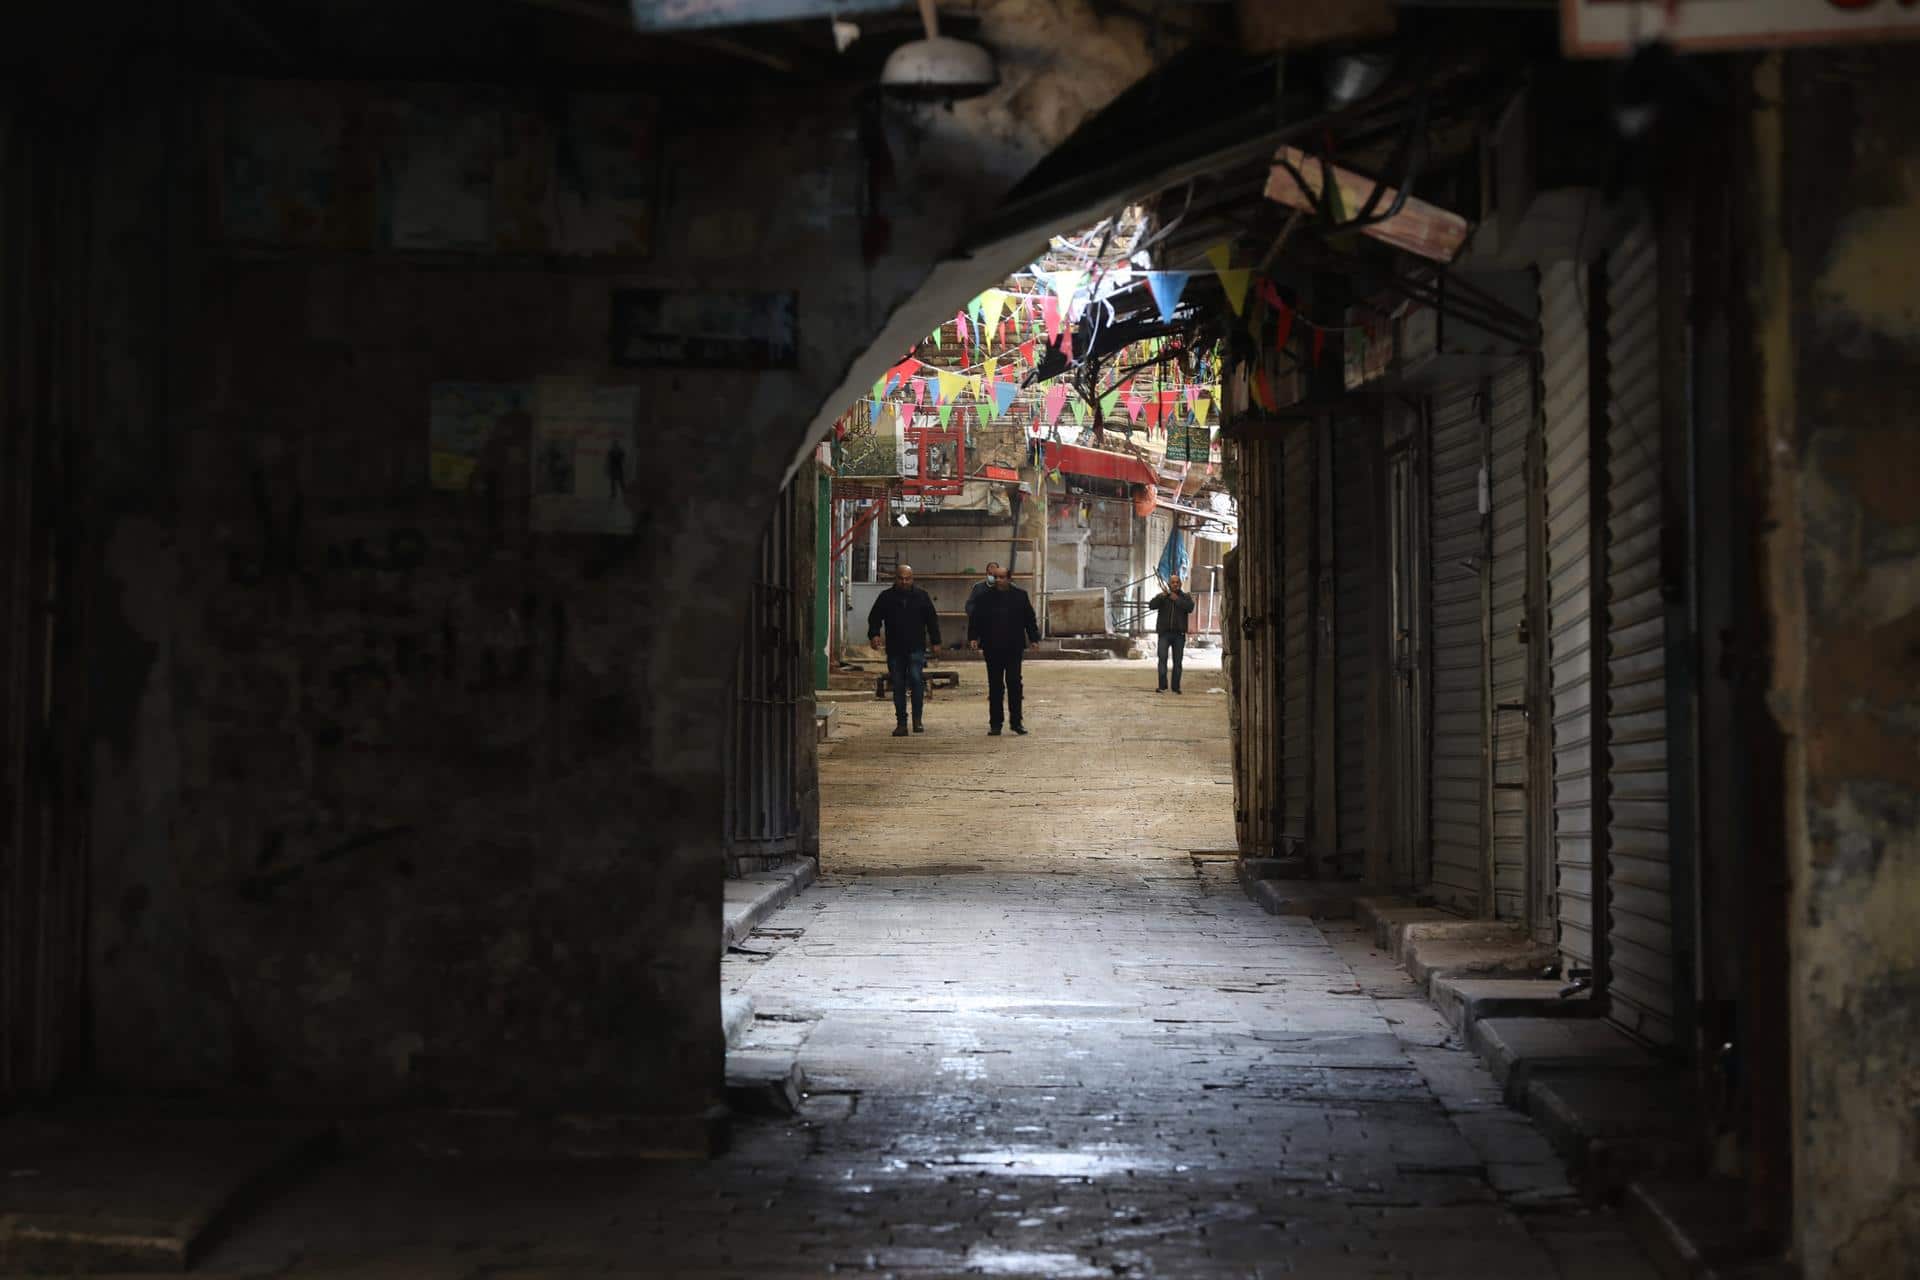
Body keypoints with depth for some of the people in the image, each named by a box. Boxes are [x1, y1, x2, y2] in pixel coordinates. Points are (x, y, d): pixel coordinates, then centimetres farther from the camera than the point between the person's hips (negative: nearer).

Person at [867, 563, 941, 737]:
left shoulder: (922, 596, 7)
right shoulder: (886, 597, 6)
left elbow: (932, 620, 12)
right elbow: (874, 618, 7)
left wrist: (935, 641, 7)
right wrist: (874, 634, -10)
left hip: (916, 649, -1)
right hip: (894, 650, 1)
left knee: (916, 679, -17)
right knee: (898, 686, 5)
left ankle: (917, 720, -11)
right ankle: (901, 723, 11)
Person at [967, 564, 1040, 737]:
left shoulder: (1020, 596, 5)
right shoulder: (985, 598, 5)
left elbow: (1030, 619, 8)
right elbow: (974, 618, 7)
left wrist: (1034, 638, -1)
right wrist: (973, 637, -5)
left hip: (1014, 648, -1)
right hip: (993, 649, 1)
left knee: (1014, 683, -3)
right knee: (995, 687, 3)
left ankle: (1016, 721, 4)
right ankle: (995, 724, 8)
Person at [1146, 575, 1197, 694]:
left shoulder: (1185, 597, 9)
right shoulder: (1162, 596, 8)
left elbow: (1190, 608, -10)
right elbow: (1151, 605, -9)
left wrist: (1177, 600, -16)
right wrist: (1161, 597, -23)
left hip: (1179, 634, 1)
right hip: (1164, 633, -1)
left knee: (1177, 661, 2)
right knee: (1162, 659, -12)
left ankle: (1176, 687, 7)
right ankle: (1162, 686, -14)